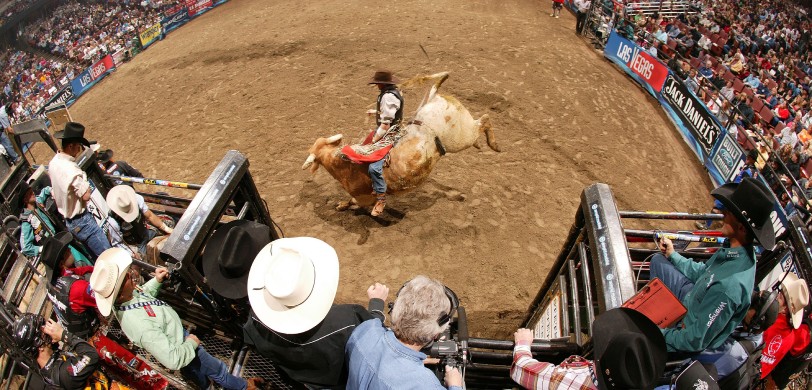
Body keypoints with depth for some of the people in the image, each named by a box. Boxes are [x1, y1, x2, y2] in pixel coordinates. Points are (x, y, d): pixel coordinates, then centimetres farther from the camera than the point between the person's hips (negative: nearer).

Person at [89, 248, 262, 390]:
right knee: (219, 371, 19)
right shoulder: (139, 324, -46)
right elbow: (173, 359, -40)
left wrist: (156, 281, -10)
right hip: (178, 348, -7)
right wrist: (191, 343, -23)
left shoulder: (120, 298, -21)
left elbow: (143, 294, 6)